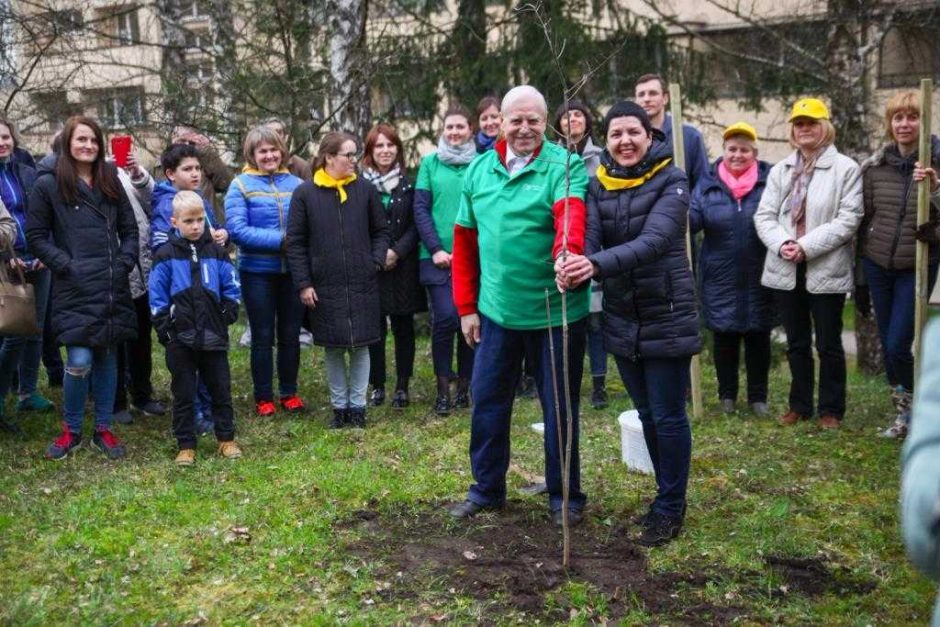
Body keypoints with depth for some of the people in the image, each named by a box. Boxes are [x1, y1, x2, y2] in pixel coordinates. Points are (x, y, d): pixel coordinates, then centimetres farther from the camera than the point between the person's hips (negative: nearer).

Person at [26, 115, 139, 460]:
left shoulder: (110, 181, 11)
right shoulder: (48, 184, -1)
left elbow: (129, 229, 14)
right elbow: (36, 236, 0)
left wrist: (125, 263, 1)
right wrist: (66, 266, -9)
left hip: (113, 287, 4)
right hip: (74, 289, -4)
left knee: (107, 357, 9)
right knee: (80, 361, -9)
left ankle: (103, 429, 21)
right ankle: (71, 430, 12)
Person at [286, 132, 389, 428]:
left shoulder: (365, 190, 2)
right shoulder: (305, 193, -2)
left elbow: (380, 231, 10)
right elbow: (295, 242, -1)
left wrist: (376, 261, -5)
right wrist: (303, 284, -5)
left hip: (362, 284, 1)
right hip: (325, 287, -1)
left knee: (360, 346, 6)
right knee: (334, 349, 8)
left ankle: (357, 405, 19)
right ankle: (339, 406, 22)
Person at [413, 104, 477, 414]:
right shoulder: (430, 162, 5)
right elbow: (420, 208, 2)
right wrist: (436, 249, -7)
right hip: (438, 257, -1)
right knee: (445, 317, -11)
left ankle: (464, 385, 19)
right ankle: (443, 387, 4)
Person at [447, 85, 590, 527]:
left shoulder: (565, 166, -10)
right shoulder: (478, 170, 6)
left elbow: (571, 213, -30)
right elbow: (464, 242, 9)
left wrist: (567, 251, -52)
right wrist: (466, 306, 7)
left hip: (556, 312, -4)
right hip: (496, 310, 5)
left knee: (559, 406, 8)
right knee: (487, 400, 13)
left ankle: (565, 496, 26)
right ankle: (486, 489, 32)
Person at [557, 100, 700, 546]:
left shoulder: (671, 181, -12)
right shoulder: (599, 185, 2)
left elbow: (653, 241, -28)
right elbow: (588, 237, -12)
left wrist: (597, 265, -43)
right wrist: (574, 267, -35)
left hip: (666, 316, -5)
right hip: (622, 318, 5)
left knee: (668, 415, 3)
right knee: (646, 414, 16)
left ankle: (671, 508, 19)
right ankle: (668, 495, 34)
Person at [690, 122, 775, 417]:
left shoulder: (769, 180, -2)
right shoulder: (708, 184, 2)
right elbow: (693, 219, -5)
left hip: (758, 279, -1)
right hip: (721, 279, 1)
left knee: (758, 337, 10)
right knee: (724, 337, 10)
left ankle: (758, 396, 24)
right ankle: (727, 394, 26)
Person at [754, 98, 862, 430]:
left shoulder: (846, 168, -3)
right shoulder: (780, 170, 11)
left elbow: (848, 219, -11)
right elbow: (764, 216, 4)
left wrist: (806, 246, -18)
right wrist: (781, 244, -15)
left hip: (826, 270, -4)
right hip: (786, 269, 4)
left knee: (829, 344, 5)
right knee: (796, 343, 14)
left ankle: (832, 409, 18)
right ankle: (800, 405, 26)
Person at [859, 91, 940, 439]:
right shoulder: (873, 166, 1)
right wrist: (858, 266, 10)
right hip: (877, 265, 3)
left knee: (898, 345, -7)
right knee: (887, 344, 10)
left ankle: (909, 409, 17)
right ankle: (903, 412, 26)